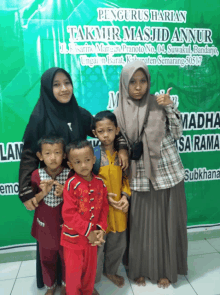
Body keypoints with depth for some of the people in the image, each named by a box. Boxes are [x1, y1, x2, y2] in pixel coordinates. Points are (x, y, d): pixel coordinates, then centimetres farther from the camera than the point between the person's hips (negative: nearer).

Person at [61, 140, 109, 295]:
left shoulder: (99, 182, -5)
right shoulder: (71, 184, -20)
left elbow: (104, 207, 1)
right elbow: (69, 214, -21)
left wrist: (101, 230, -9)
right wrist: (88, 232, -18)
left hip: (93, 236, 4)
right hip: (73, 237, -4)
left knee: (90, 269, 21)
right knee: (74, 272, 11)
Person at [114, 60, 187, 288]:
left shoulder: (159, 104, -2)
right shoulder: (120, 114, -1)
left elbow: (177, 133, -4)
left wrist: (169, 108, -16)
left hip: (167, 174, 0)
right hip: (140, 178, 0)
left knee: (167, 223, 12)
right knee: (141, 224, 10)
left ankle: (166, 269, 34)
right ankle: (140, 268, 34)